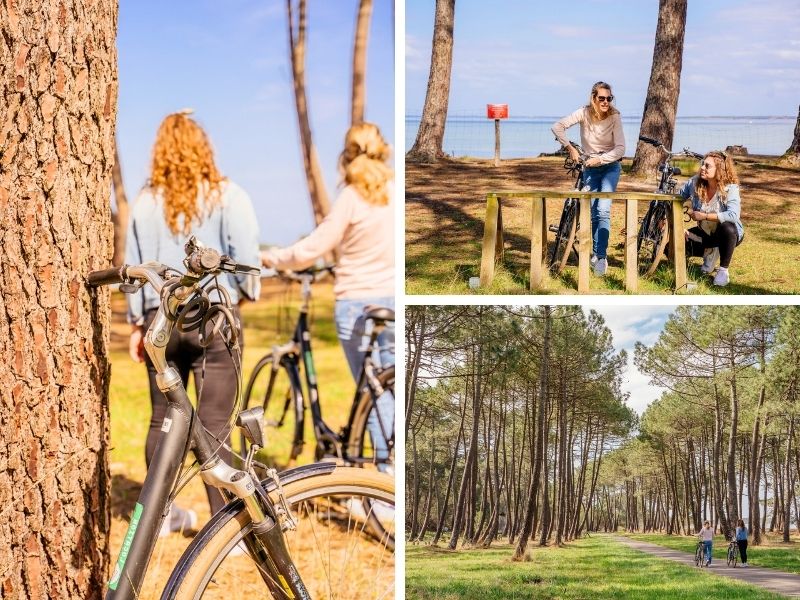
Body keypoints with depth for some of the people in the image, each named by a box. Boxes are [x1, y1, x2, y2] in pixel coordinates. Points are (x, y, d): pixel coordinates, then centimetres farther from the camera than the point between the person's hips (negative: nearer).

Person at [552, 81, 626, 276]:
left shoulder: (614, 117, -15)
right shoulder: (584, 113, -12)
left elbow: (620, 148, -18)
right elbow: (558, 127, -17)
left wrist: (599, 159, -26)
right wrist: (570, 148, -21)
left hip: (610, 167, -2)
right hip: (589, 167, 2)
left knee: (603, 211, -18)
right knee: (593, 214, 7)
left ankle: (601, 257, -19)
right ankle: (595, 254, 22)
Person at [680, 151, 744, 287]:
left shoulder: (730, 188, -26)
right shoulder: (695, 182, -14)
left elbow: (733, 215, -40)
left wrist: (704, 216, -36)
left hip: (728, 234, -4)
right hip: (705, 233, 5)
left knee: (727, 227, -40)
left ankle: (723, 271, -19)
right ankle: (710, 253, 14)